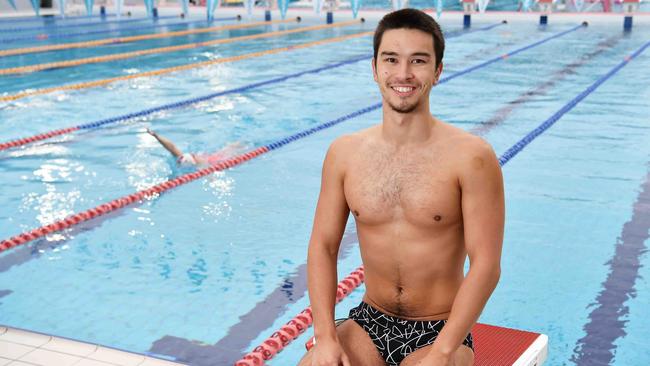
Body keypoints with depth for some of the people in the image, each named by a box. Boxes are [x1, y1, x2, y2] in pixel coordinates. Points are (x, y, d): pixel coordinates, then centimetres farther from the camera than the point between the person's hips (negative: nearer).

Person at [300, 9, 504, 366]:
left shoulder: (470, 157, -13)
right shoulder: (344, 153, -1)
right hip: (369, 322, 3)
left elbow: (486, 265, -14)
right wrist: (325, 336, -9)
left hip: (440, 332, -3)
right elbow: (323, 245, 2)